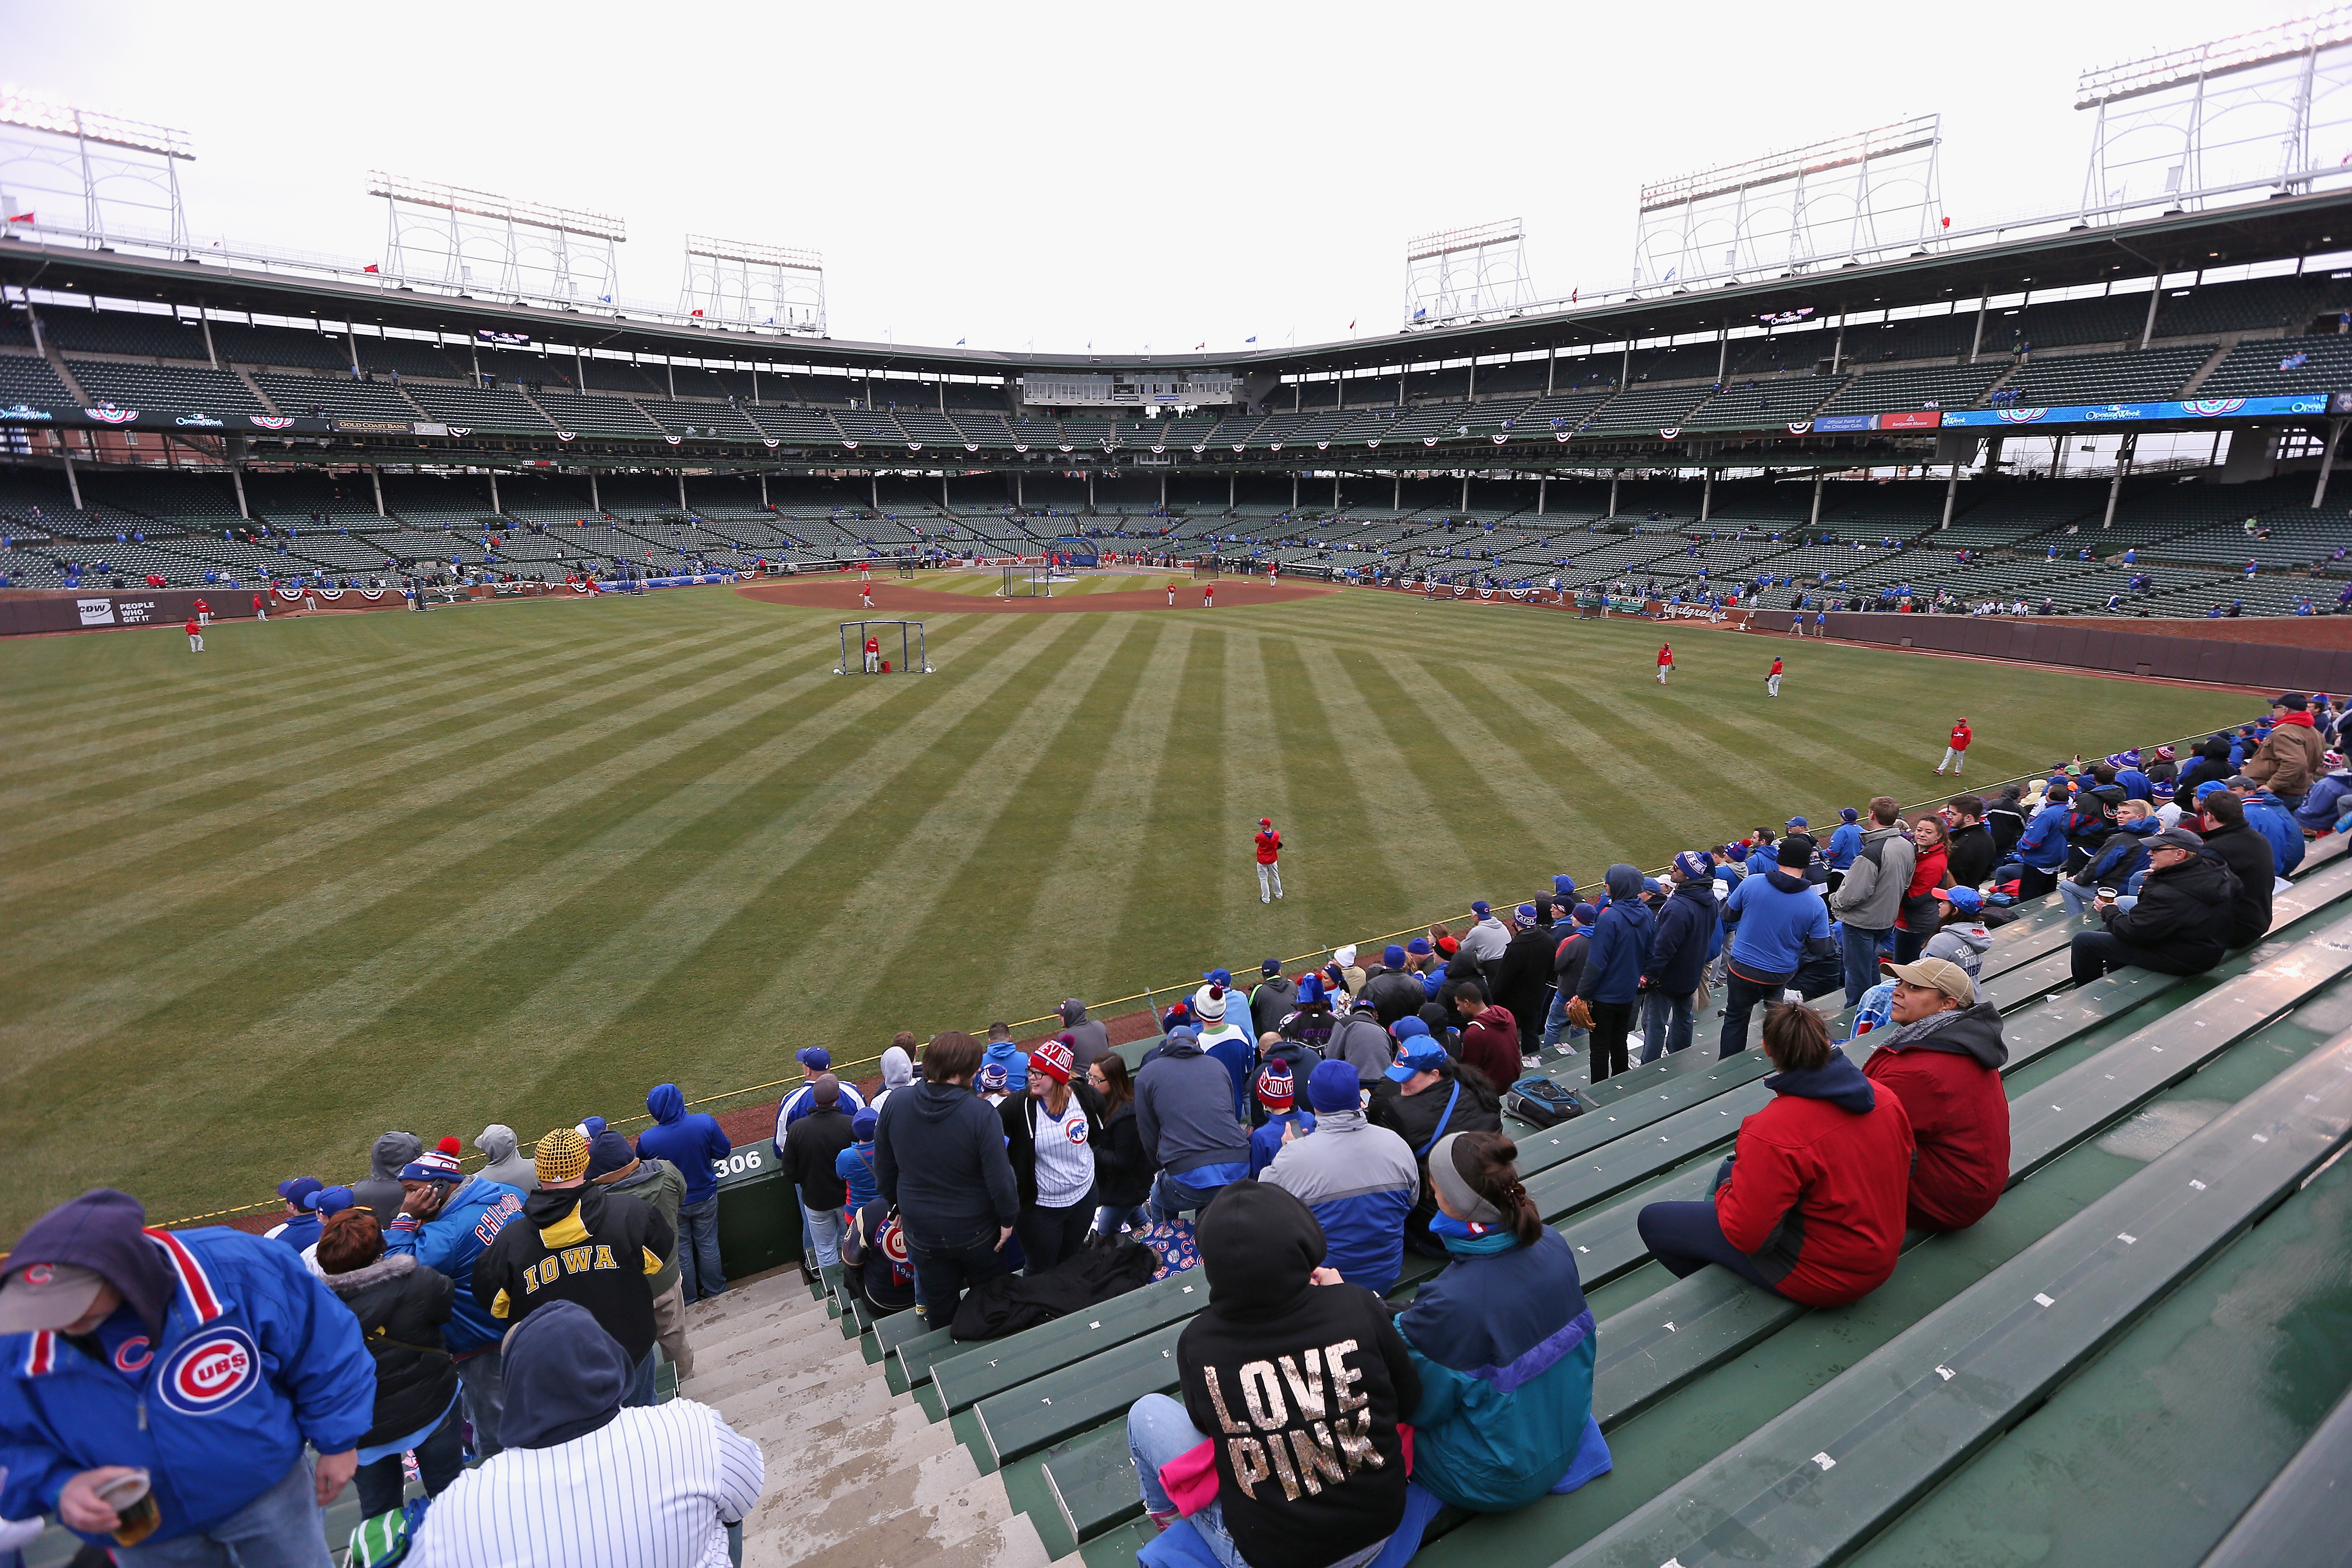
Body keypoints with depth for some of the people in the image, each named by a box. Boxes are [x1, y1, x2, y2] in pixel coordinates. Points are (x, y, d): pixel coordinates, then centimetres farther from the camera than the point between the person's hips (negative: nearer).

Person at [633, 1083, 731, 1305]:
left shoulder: (647, 1140, -26)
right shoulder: (705, 1123, -26)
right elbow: (724, 1151, -12)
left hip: (672, 1204, -1)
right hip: (705, 1198, 1)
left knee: (682, 1251, 21)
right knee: (708, 1245, 22)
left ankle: (688, 1299, 38)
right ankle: (714, 1290, 39)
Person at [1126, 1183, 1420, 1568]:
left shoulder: (1197, 1344, -22)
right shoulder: (1357, 1305, -22)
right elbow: (1408, 1402, -4)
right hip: (1379, 1525, 3)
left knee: (1148, 1413, 17)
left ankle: (1168, 1519, 44)